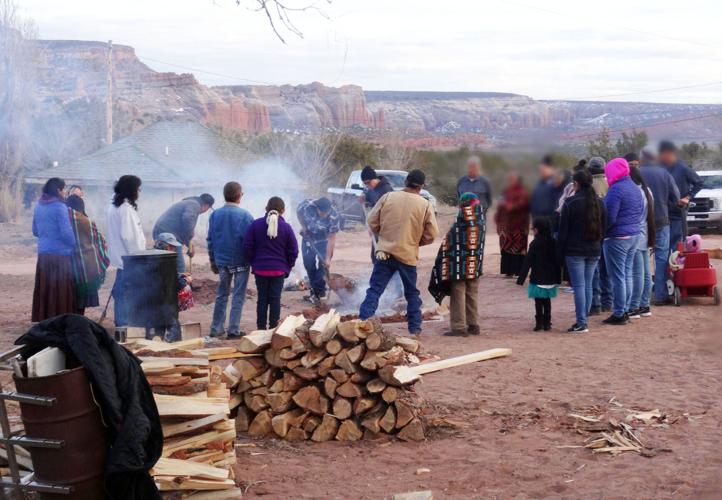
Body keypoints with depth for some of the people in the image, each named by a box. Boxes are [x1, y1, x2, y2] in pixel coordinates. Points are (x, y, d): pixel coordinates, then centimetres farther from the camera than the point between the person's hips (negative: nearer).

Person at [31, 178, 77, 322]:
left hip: (43, 254, 6)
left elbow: (35, 231, 18)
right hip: (60, 254, -6)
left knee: (44, 288, 11)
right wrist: (73, 246, 0)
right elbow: (66, 232, -15)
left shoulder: (38, 206, 9)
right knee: (61, 291, 0)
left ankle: (43, 318, 15)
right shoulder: (59, 207, -12)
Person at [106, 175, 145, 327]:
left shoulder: (114, 207, 13)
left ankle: (120, 323, 21)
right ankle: (124, 324, -4)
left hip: (120, 257, 10)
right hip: (129, 259, -10)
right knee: (126, 293, -6)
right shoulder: (126, 208, -16)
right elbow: (128, 236, -21)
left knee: (120, 292, 14)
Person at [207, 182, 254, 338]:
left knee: (221, 294, 15)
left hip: (221, 261, 4)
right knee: (238, 296, 4)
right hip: (240, 261, -4)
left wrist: (213, 261, 15)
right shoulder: (244, 215, -12)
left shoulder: (215, 214, 1)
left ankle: (216, 328, 16)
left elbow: (210, 239, 6)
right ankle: (233, 330, 3)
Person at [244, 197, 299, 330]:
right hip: (279, 269, -1)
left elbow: (247, 246, -3)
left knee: (262, 299, 8)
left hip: (260, 269, 1)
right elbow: (293, 250, -3)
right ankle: (273, 328, 7)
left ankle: (261, 327, 11)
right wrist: (288, 267, 9)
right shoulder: (286, 227, -6)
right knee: (275, 299, 5)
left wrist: (253, 263, 8)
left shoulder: (256, 224, -5)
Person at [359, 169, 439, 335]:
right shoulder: (425, 205, -6)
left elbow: (372, 221, 1)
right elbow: (432, 233, -4)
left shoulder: (388, 197, -3)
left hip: (385, 252, 0)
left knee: (374, 290, 2)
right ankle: (415, 327, 18)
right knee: (412, 293, 16)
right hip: (408, 255, 0)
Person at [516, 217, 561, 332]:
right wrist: (558, 278, 18)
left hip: (537, 279, -5)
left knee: (538, 301, 2)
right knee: (547, 300, 13)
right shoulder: (553, 242, 3)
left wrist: (521, 279, -8)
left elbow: (527, 262, -11)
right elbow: (557, 261, 9)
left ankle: (539, 323, 0)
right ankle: (547, 323, 13)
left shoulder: (535, 244, -12)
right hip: (550, 279, 5)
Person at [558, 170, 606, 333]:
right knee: (589, 285, 9)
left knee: (579, 285, -5)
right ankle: (584, 320, 13)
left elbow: (563, 230, -7)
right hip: (594, 251, 5)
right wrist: (598, 246, 17)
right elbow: (603, 228, 13)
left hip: (575, 251, -5)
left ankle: (581, 323, -8)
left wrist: (561, 251, 0)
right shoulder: (599, 203, 8)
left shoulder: (570, 203, -9)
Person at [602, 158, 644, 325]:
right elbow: (640, 212, 19)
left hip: (617, 237, -9)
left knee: (617, 277, -4)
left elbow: (610, 217, -21)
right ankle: (624, 311, 21)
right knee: (627, 274, 15)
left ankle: (618, 314, -1)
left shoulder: (616, 189, -18)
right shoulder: (635, 188, 11)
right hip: (633, 235, 9)